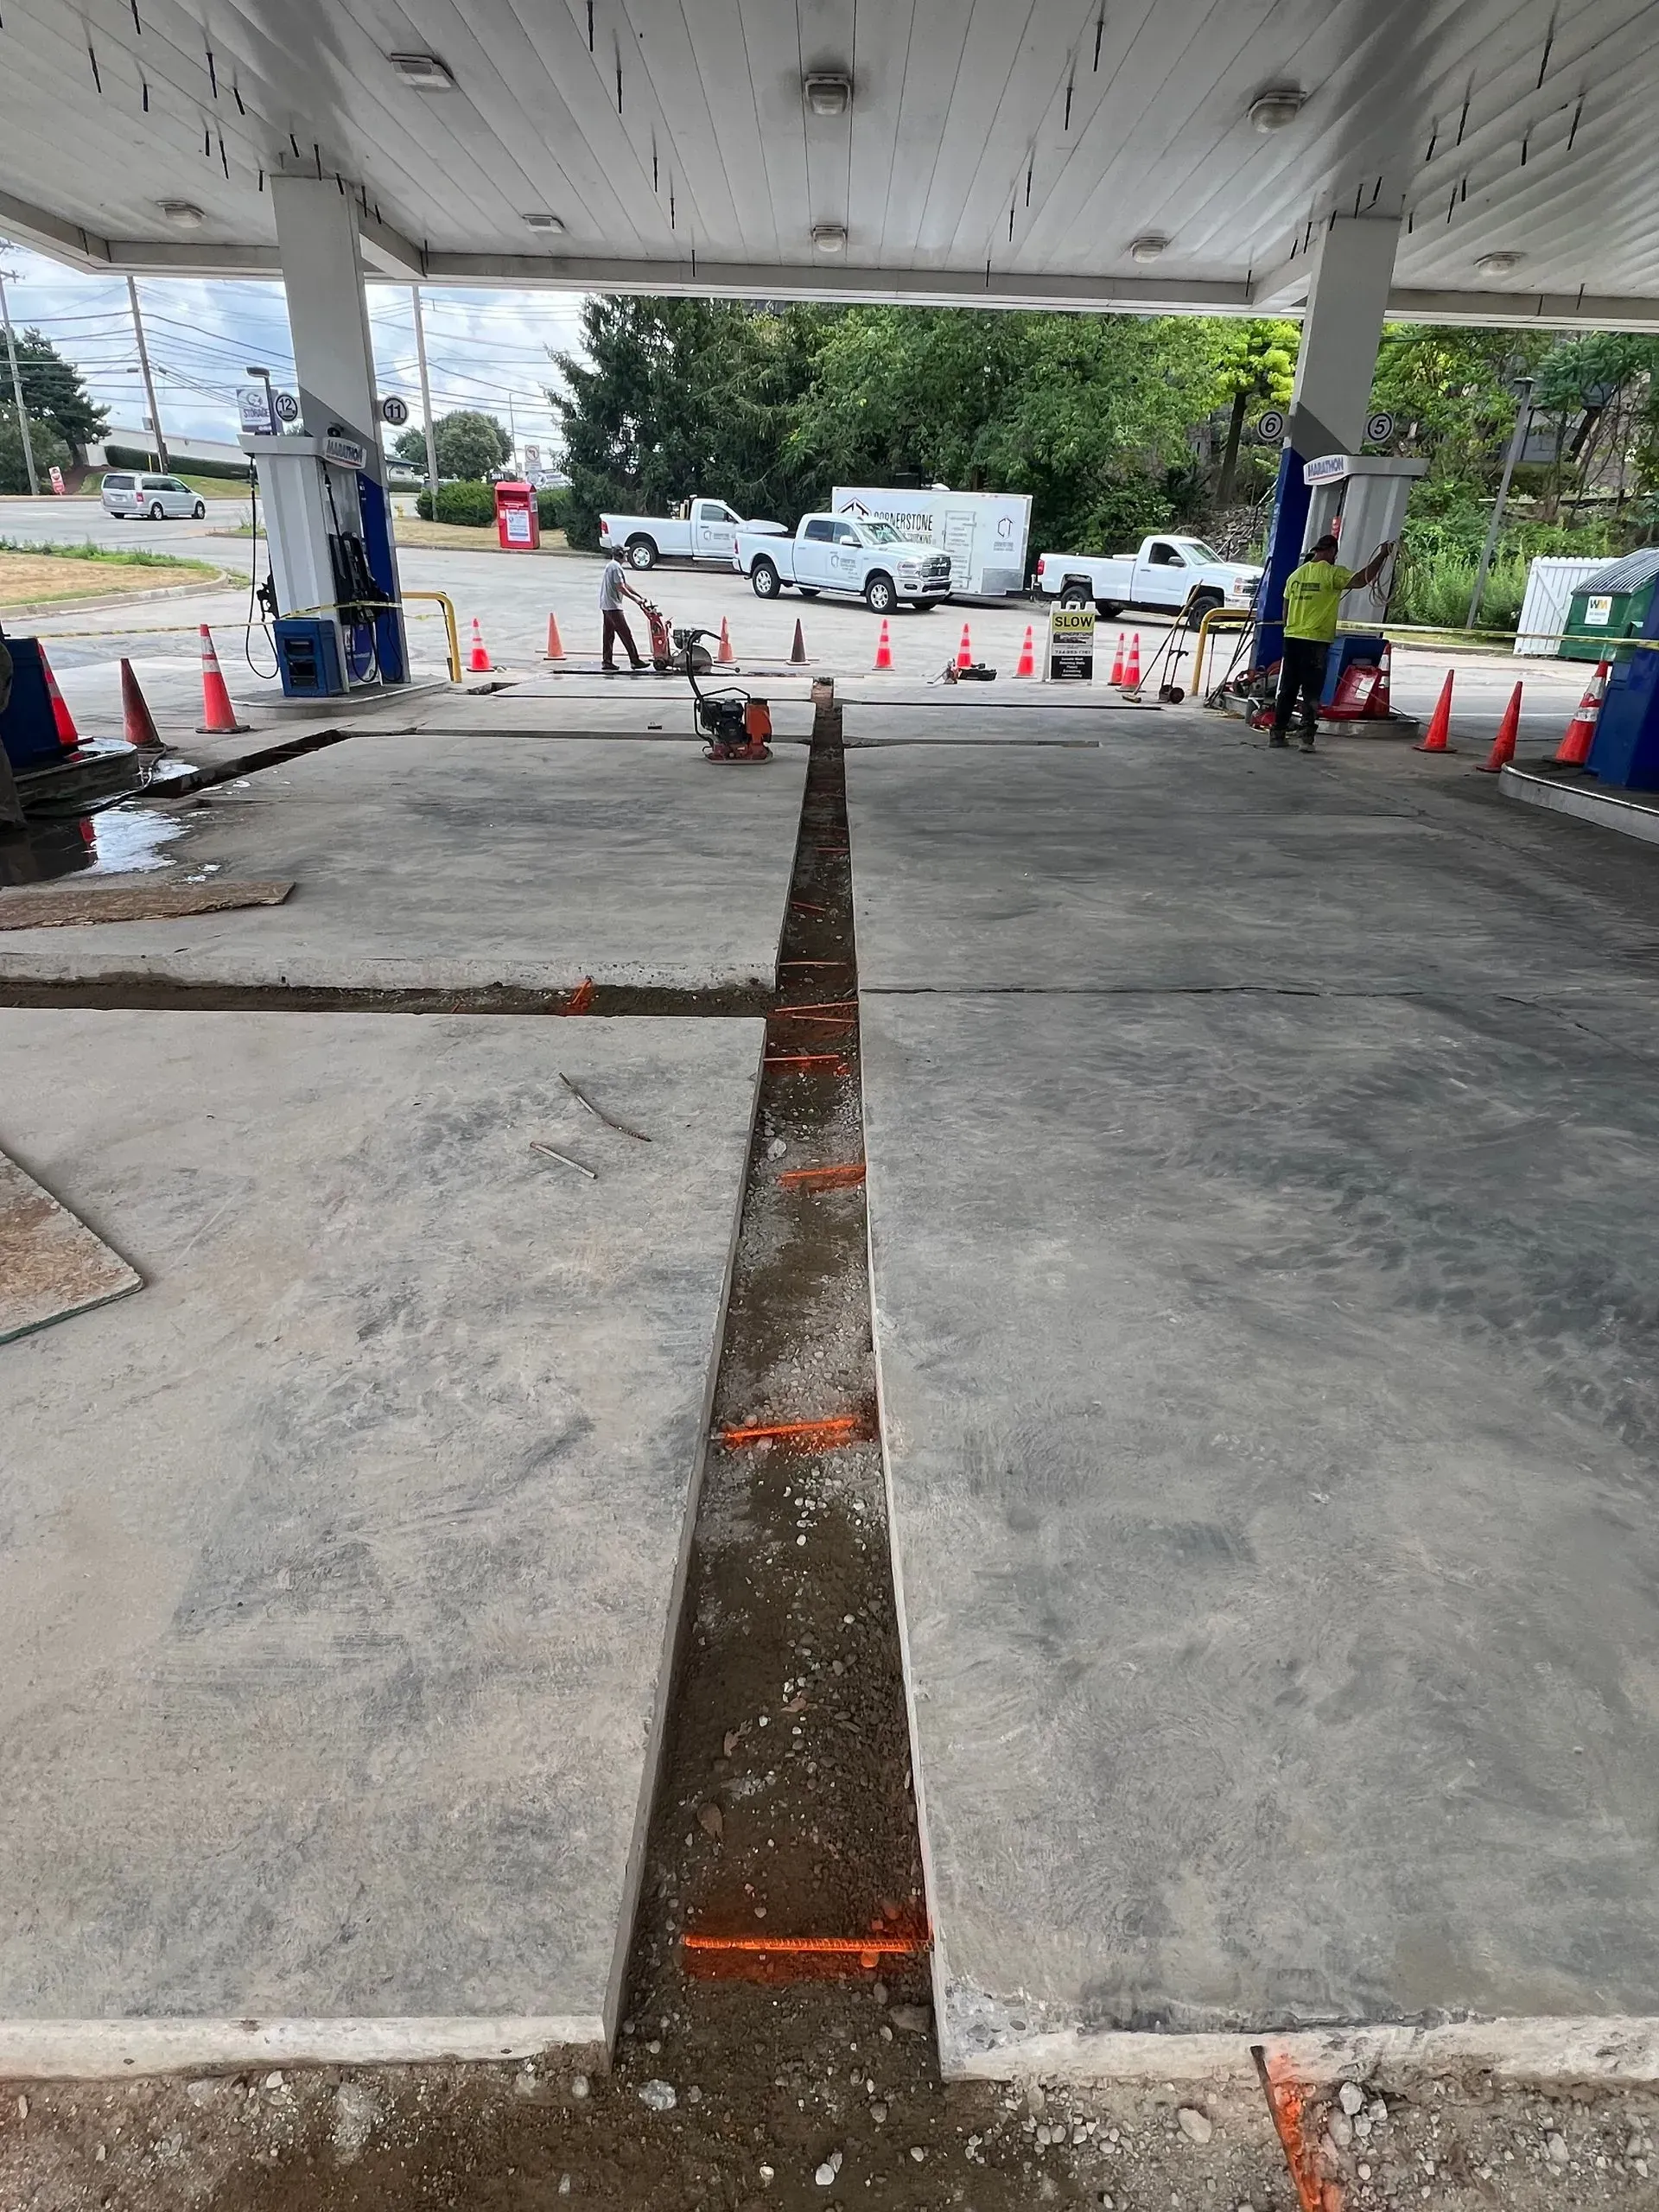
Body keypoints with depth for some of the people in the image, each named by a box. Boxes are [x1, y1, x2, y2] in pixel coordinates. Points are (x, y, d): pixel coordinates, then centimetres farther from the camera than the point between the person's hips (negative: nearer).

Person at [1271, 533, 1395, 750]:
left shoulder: (1296, 574, 12)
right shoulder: (1332, 573, -7)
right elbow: (1361, 579, -16)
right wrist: (1382, 555, -8)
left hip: (1292, 638, 5)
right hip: (1316, 642, -5)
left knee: (1287, 690, 10)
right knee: (1311, 693, -2)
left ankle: (1277, 734, 11)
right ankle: (1307, 738, -6)